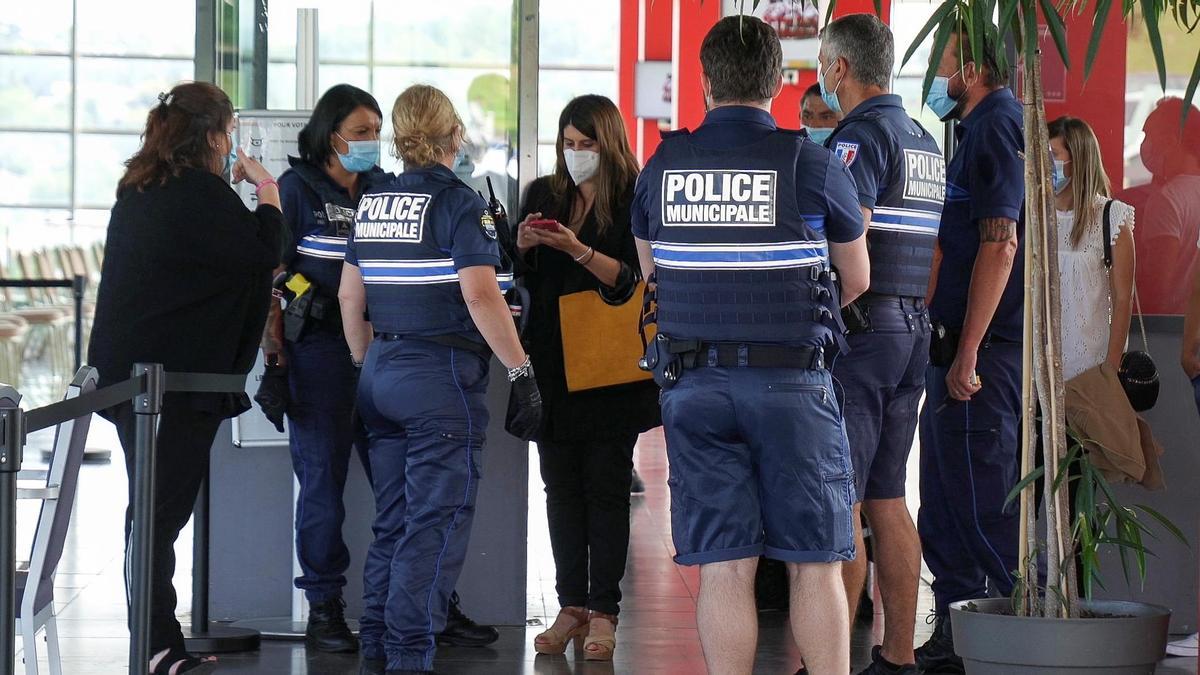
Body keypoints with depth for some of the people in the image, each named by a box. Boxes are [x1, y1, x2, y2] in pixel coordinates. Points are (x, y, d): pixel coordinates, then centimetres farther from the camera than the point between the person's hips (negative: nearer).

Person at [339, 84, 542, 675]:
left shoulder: (373, 201, 10)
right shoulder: (458, 203, -10)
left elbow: (350, 297, 14)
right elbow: (481, 297, -19)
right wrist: (522, 372, -15)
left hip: (382, 373, 7)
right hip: (442, 377, -7)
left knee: (392, 520, 14)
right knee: (436, 523, -3)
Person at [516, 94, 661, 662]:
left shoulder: (631, 201, -4)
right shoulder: (543, 194, 11)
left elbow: (631, 279, -12)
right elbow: (517, 275, 15)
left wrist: (578, 251, -24)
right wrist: (522, 245, -5)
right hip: (552, 362, 5)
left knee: (606, 485, -1)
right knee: (561, 486, 5)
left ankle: (603, 613, 2)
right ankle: (571, 608, 10)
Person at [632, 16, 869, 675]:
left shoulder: (661, 168, 3)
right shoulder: (814, 165, -4)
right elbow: (856, 281, 7)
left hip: (694, 383, 2)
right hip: (792, 380, -2)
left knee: (723, 568, 3)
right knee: (814, 564, 4)